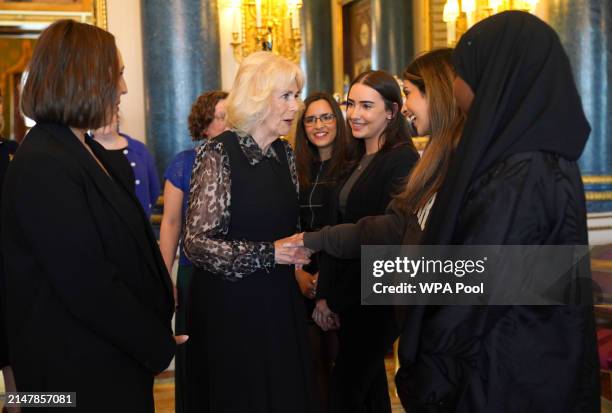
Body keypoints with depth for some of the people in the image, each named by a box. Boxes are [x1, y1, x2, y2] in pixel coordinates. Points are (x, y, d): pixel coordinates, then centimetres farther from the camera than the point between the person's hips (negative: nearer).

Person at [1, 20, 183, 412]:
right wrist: (159, 344, -14)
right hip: (83, 368, -9)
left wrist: (157, 327, 4)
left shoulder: (87, 150, 7)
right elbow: (88, 286, -24)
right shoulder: (44, 167, -23)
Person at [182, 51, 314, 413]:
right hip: (231, 303, -6)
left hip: (281, 300, 7)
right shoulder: (219, 154, -14)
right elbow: (197, 243, -18)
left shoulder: (285, 153, 6)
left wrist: (298, 262, 4)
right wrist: (269, 254, -21)